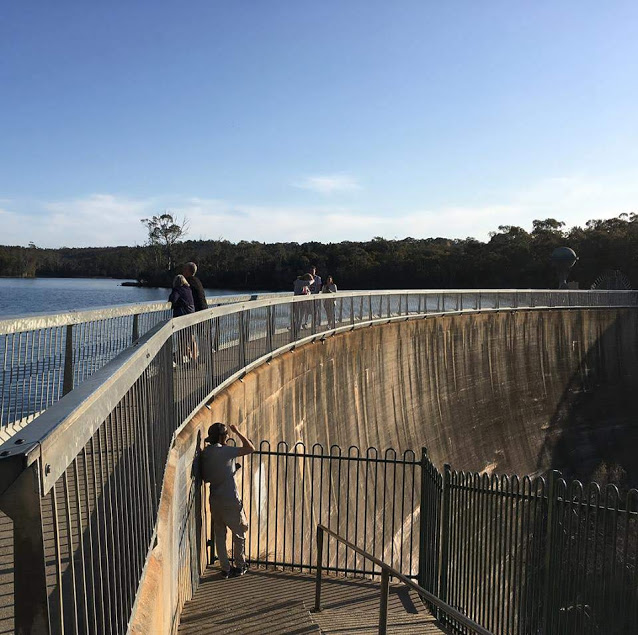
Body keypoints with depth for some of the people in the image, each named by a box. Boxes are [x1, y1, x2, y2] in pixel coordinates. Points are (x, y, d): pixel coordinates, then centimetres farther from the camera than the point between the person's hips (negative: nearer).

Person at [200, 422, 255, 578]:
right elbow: (250, 448, -17)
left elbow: (205, 478, 12)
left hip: (215, 500, 6)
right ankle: (240, 566, 24)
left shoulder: (205, 454, 2)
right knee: (240, 533, 13)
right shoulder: (225, 451, -19)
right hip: (230, 501, -6)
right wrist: (237, 432, -8)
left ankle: (225, 568, 22)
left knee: (219, 535, 15)